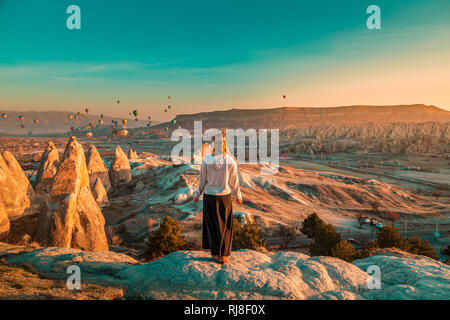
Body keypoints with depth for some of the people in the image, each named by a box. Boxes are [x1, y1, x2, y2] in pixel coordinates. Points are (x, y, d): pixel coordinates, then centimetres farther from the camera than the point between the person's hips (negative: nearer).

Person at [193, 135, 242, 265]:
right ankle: (224, 255, 19)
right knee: (225, 226, 13)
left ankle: (215, 254, 22)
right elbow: (234, 181, -5)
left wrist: (197, 194, 10)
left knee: (212, 225, 16)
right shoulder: (231, 161, -13)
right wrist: (239, 195, 10)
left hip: (209, 197, 0)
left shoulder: (206, 161, -12)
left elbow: (202, 180, -5)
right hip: (225, 197, 0)